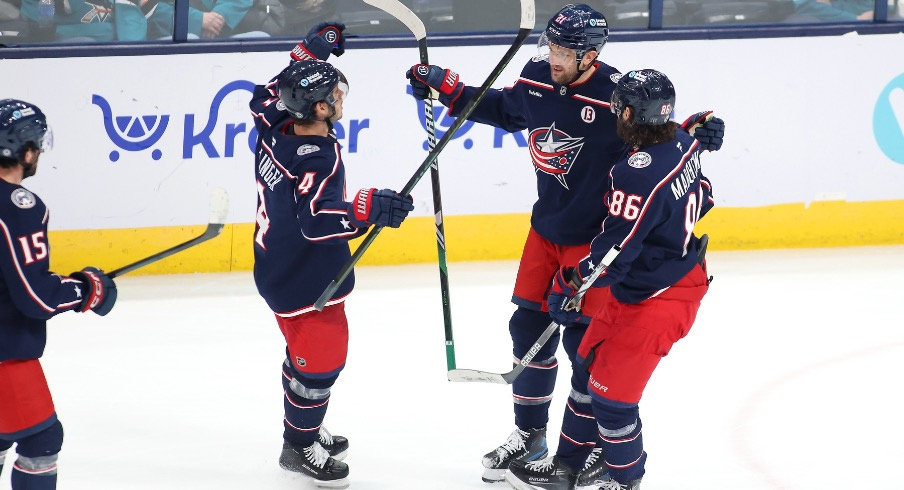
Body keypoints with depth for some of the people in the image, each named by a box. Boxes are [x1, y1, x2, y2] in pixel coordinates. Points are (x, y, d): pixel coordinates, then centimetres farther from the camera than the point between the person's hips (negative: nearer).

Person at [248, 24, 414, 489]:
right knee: (322, 357, 2)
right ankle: (300, 448, 17)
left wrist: (307, 53, 15)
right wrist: (368, 209, -45)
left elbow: (269, 93, 17)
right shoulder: (316, 160, -30)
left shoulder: (276, 127, -6)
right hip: (303, 282, -10)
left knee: (308, 350, 24)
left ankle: (302, 429, 41)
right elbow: (318, 220, -38)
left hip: (278, 265, 10)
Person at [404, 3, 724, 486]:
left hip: (598, 238, -6)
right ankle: (529, 434, 32)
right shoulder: (536, 78, -5)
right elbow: (504, 110, 16)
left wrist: (695, 133, -35)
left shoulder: (617, 94, -24)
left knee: (586, 342, -5)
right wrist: (445, 88, 12)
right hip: (546, 227, 6)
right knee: (529, 327, 13)